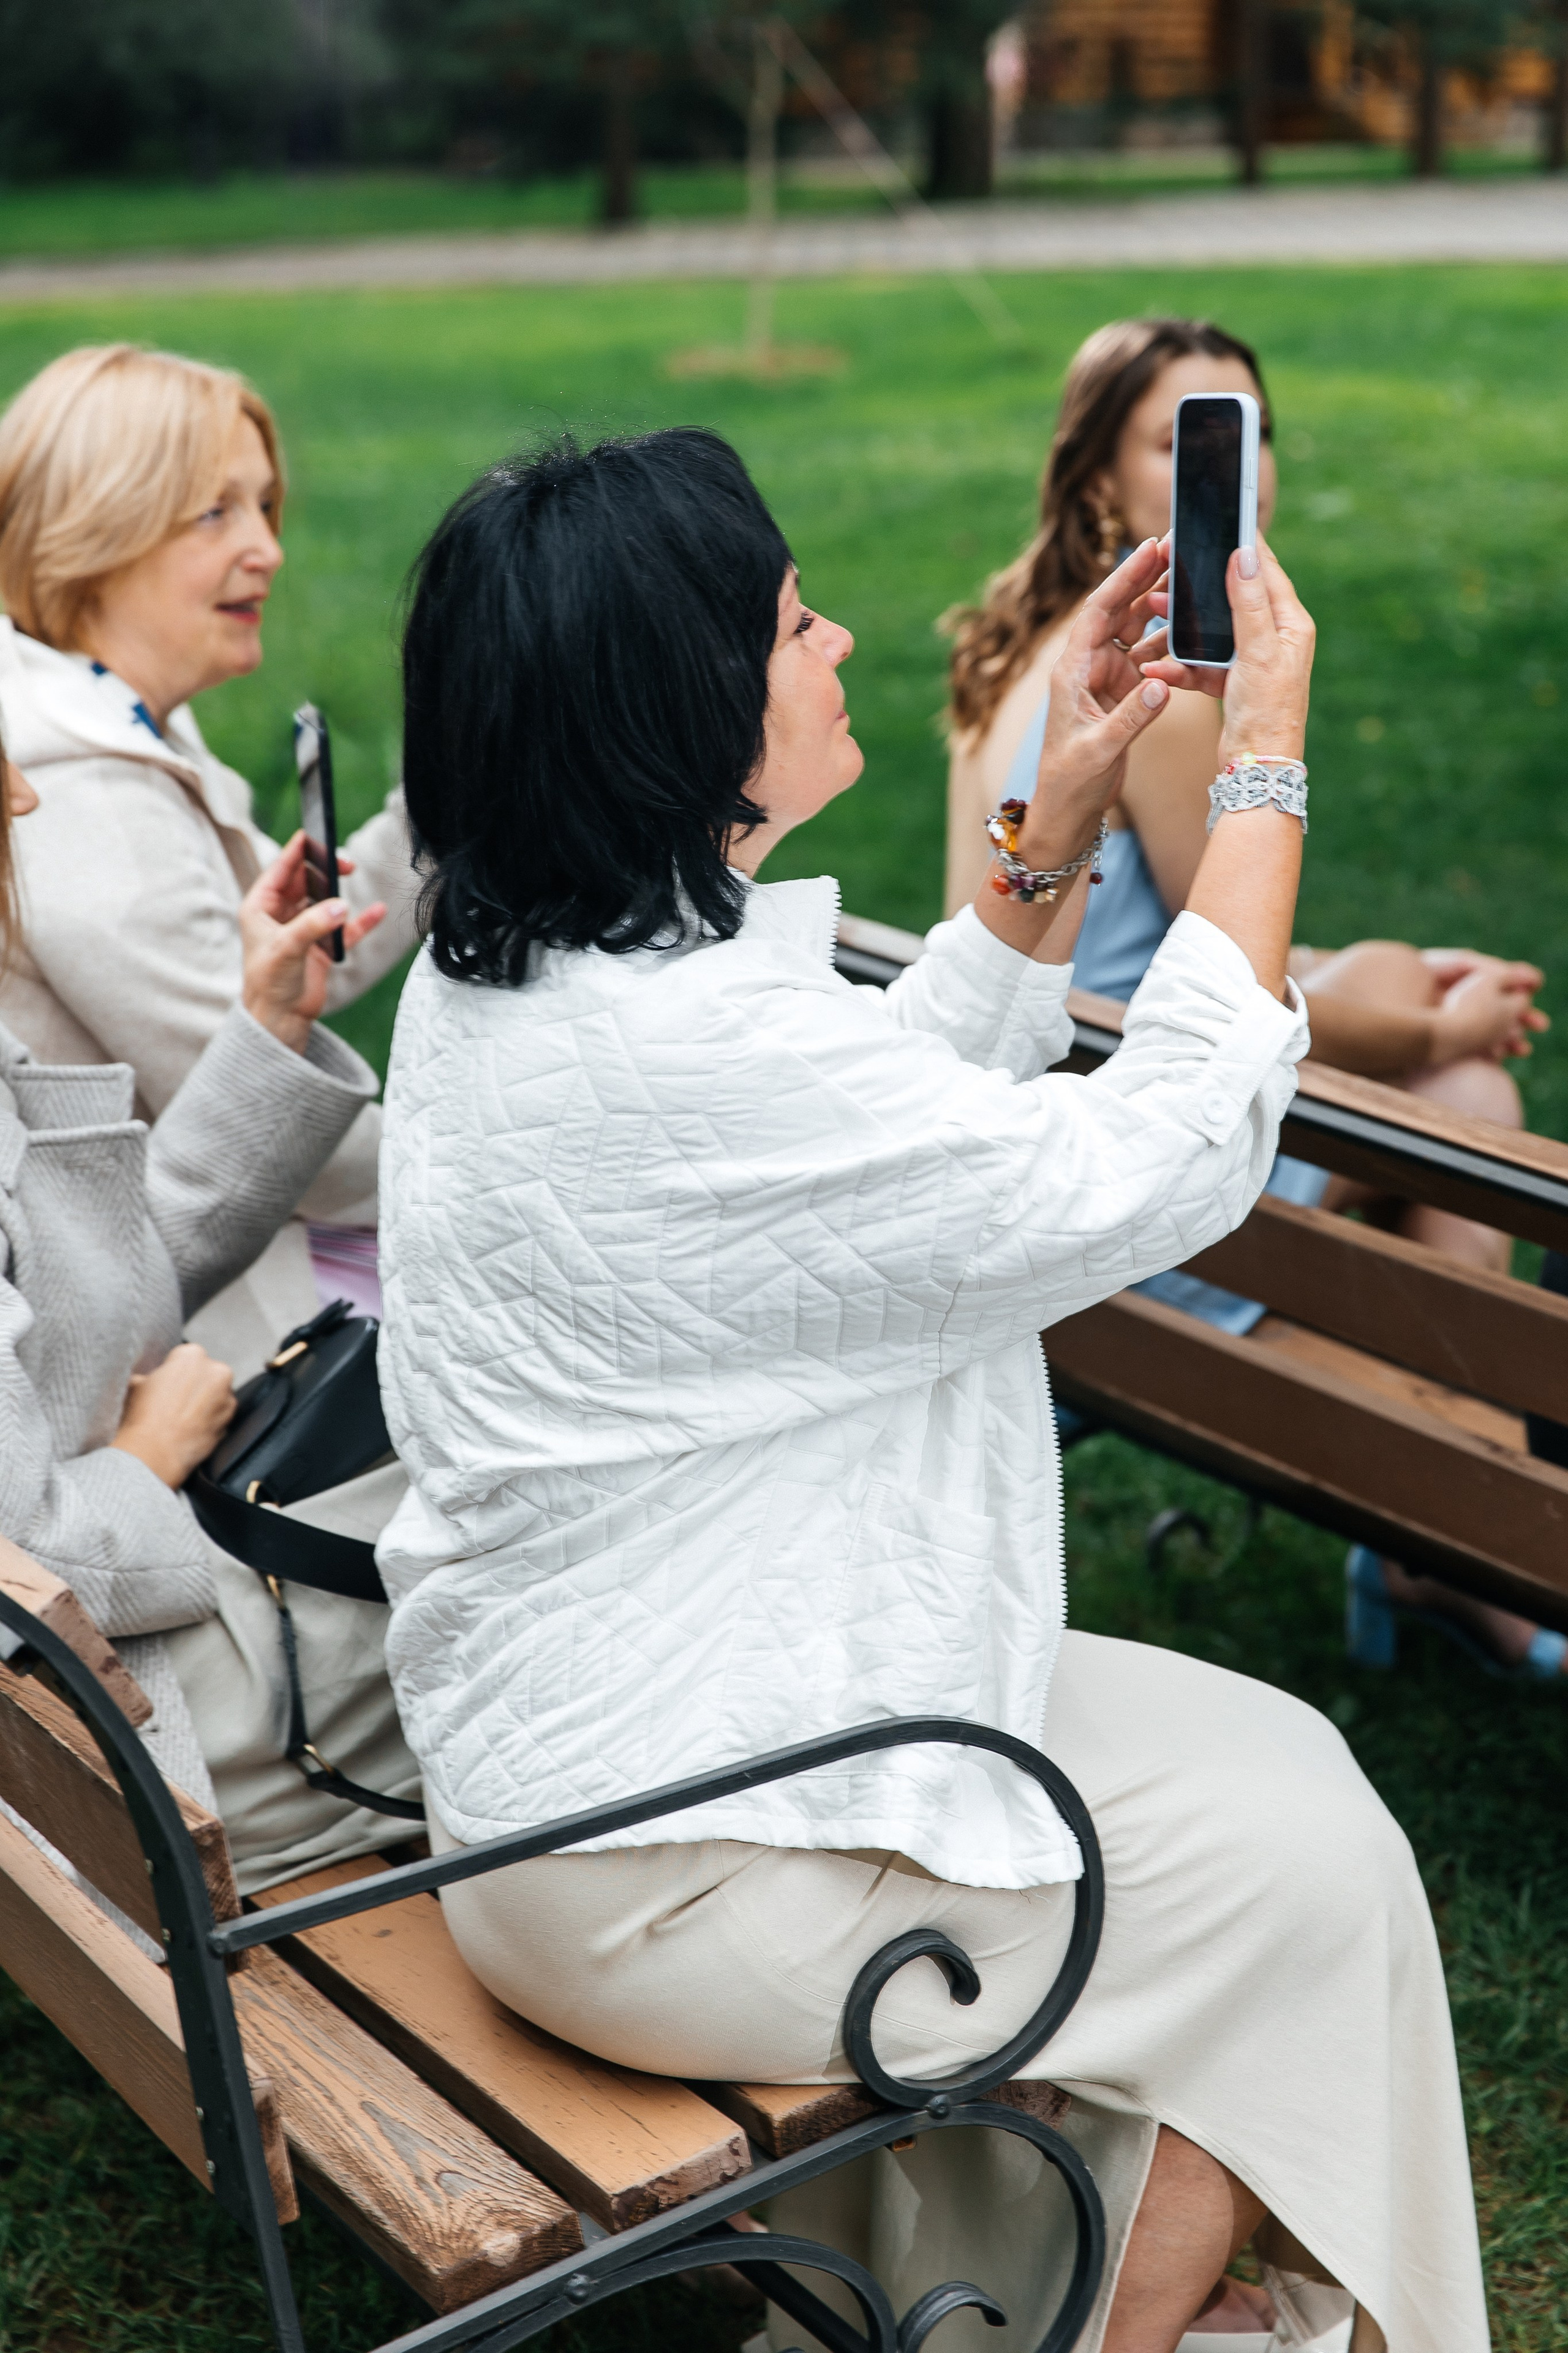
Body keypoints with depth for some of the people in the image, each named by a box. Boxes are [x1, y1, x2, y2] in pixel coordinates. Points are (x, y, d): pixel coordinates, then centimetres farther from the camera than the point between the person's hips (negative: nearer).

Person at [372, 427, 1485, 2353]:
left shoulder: (495, 964, 1)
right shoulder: (686, 1047, -30)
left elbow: (907, 1095, 13)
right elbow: (1161, 1166, -21)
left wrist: (1067, 812, 6)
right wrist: (1265, 766, -11)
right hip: (656, 1868, -9)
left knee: (1276, 1755, 14)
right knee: (1311, 1875, 3)